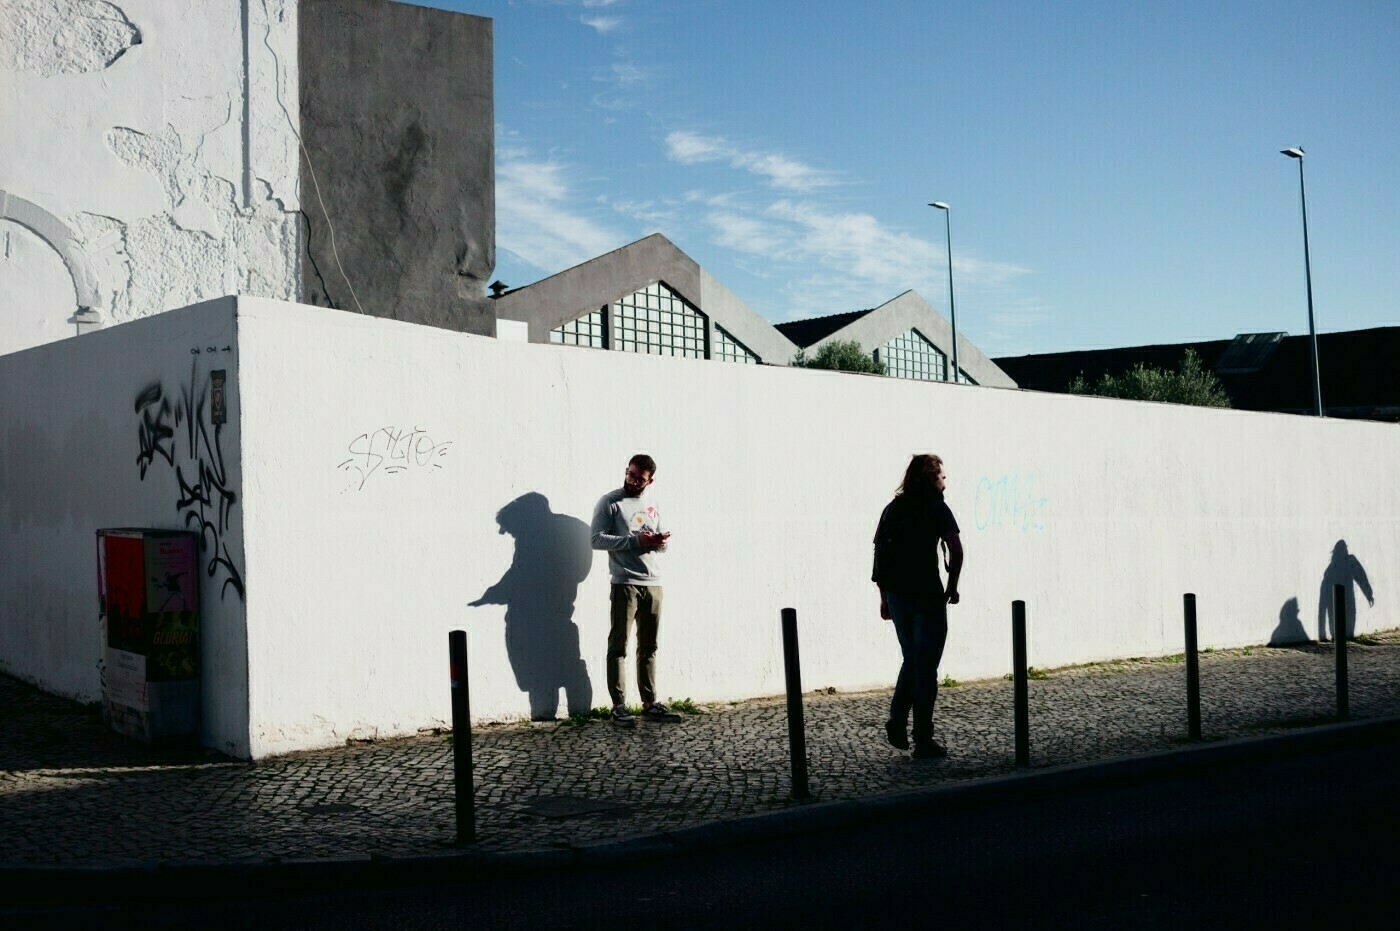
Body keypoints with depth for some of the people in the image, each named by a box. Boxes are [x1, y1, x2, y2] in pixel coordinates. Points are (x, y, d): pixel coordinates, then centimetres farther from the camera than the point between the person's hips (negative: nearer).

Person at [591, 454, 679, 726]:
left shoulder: (651, 505, 17)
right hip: (625, 582, -6)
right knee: (619, 645, -5)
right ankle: (618, 706, -4)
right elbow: (598, 539, -9)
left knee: (649, 646, 9)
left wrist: (660, 542, -4)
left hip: (653, 583, 6)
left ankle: (649, 703, 14)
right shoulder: (610, 502, 0)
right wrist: (636, 541, -17)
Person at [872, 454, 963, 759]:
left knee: (911, 660, 20)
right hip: (927, 595, -5)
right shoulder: (937, 508, -4)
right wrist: (952, 587, -1)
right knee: (926, 666, 2)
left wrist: (884, 596, 13)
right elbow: (956, 551, -14)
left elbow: (879, 553, 9)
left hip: (896, 593, 5)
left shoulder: (892, 509, 11)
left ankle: (897, 723, 9)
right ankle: (923, 740, 5)